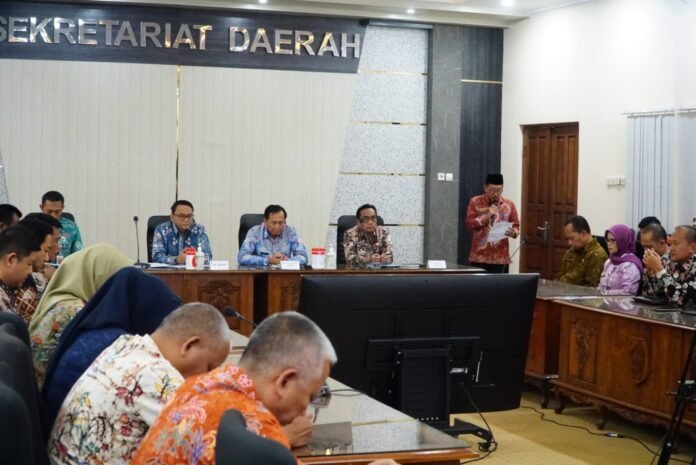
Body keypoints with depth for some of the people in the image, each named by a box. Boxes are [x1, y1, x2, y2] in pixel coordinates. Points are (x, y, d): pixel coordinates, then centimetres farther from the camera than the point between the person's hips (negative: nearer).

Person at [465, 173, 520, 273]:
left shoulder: (509, 204, 6)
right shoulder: (475, 202, 2)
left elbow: (516, 226, 8)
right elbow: (469, 224, -3)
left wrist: (514, 232, -15)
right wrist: (486, 216, -15)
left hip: (501, 257, 1)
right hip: (479, 256, -1)